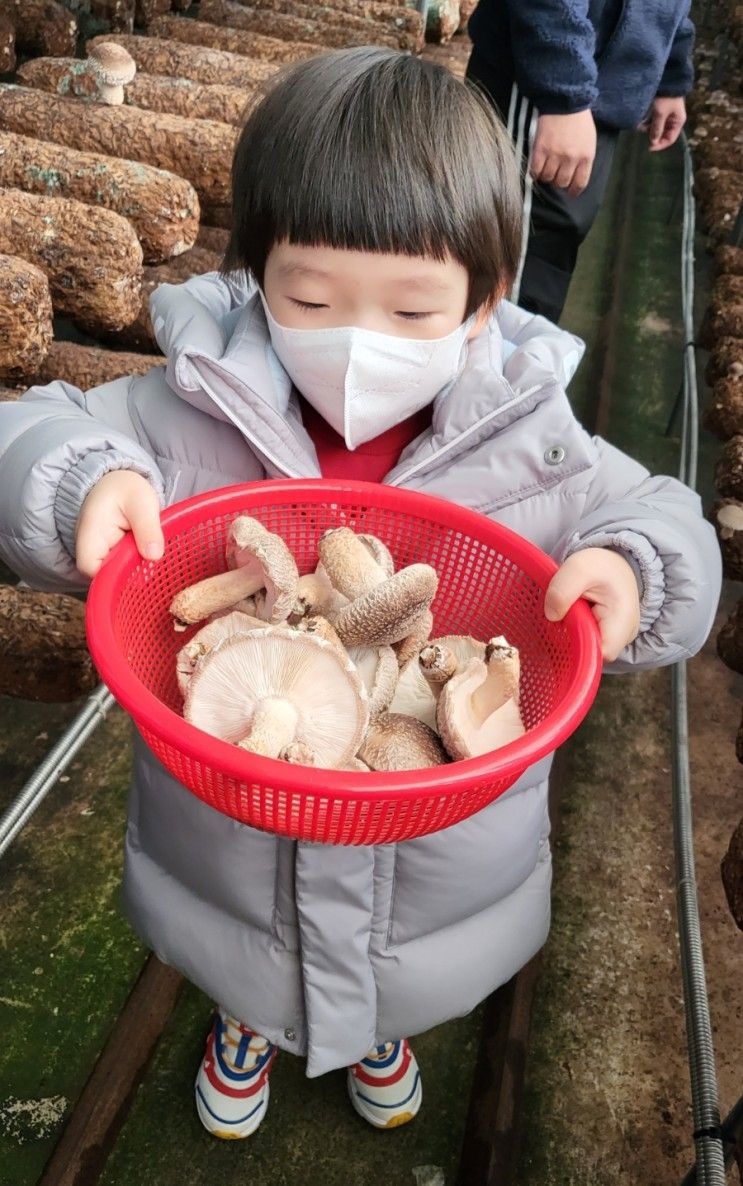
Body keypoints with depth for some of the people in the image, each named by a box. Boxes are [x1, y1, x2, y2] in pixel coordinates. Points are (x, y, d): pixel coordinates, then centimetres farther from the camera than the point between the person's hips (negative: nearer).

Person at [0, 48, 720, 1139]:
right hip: (225, 849, 0)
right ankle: (249, 1017, 71)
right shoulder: (191, 412, -20)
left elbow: (666, 529, -7)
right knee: (247, 962, 32)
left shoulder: (530, 443, -17)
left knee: (401, 983, 34)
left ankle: (378, 1027, 72)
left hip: (443, 870, 1)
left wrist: (630, 576, -30)